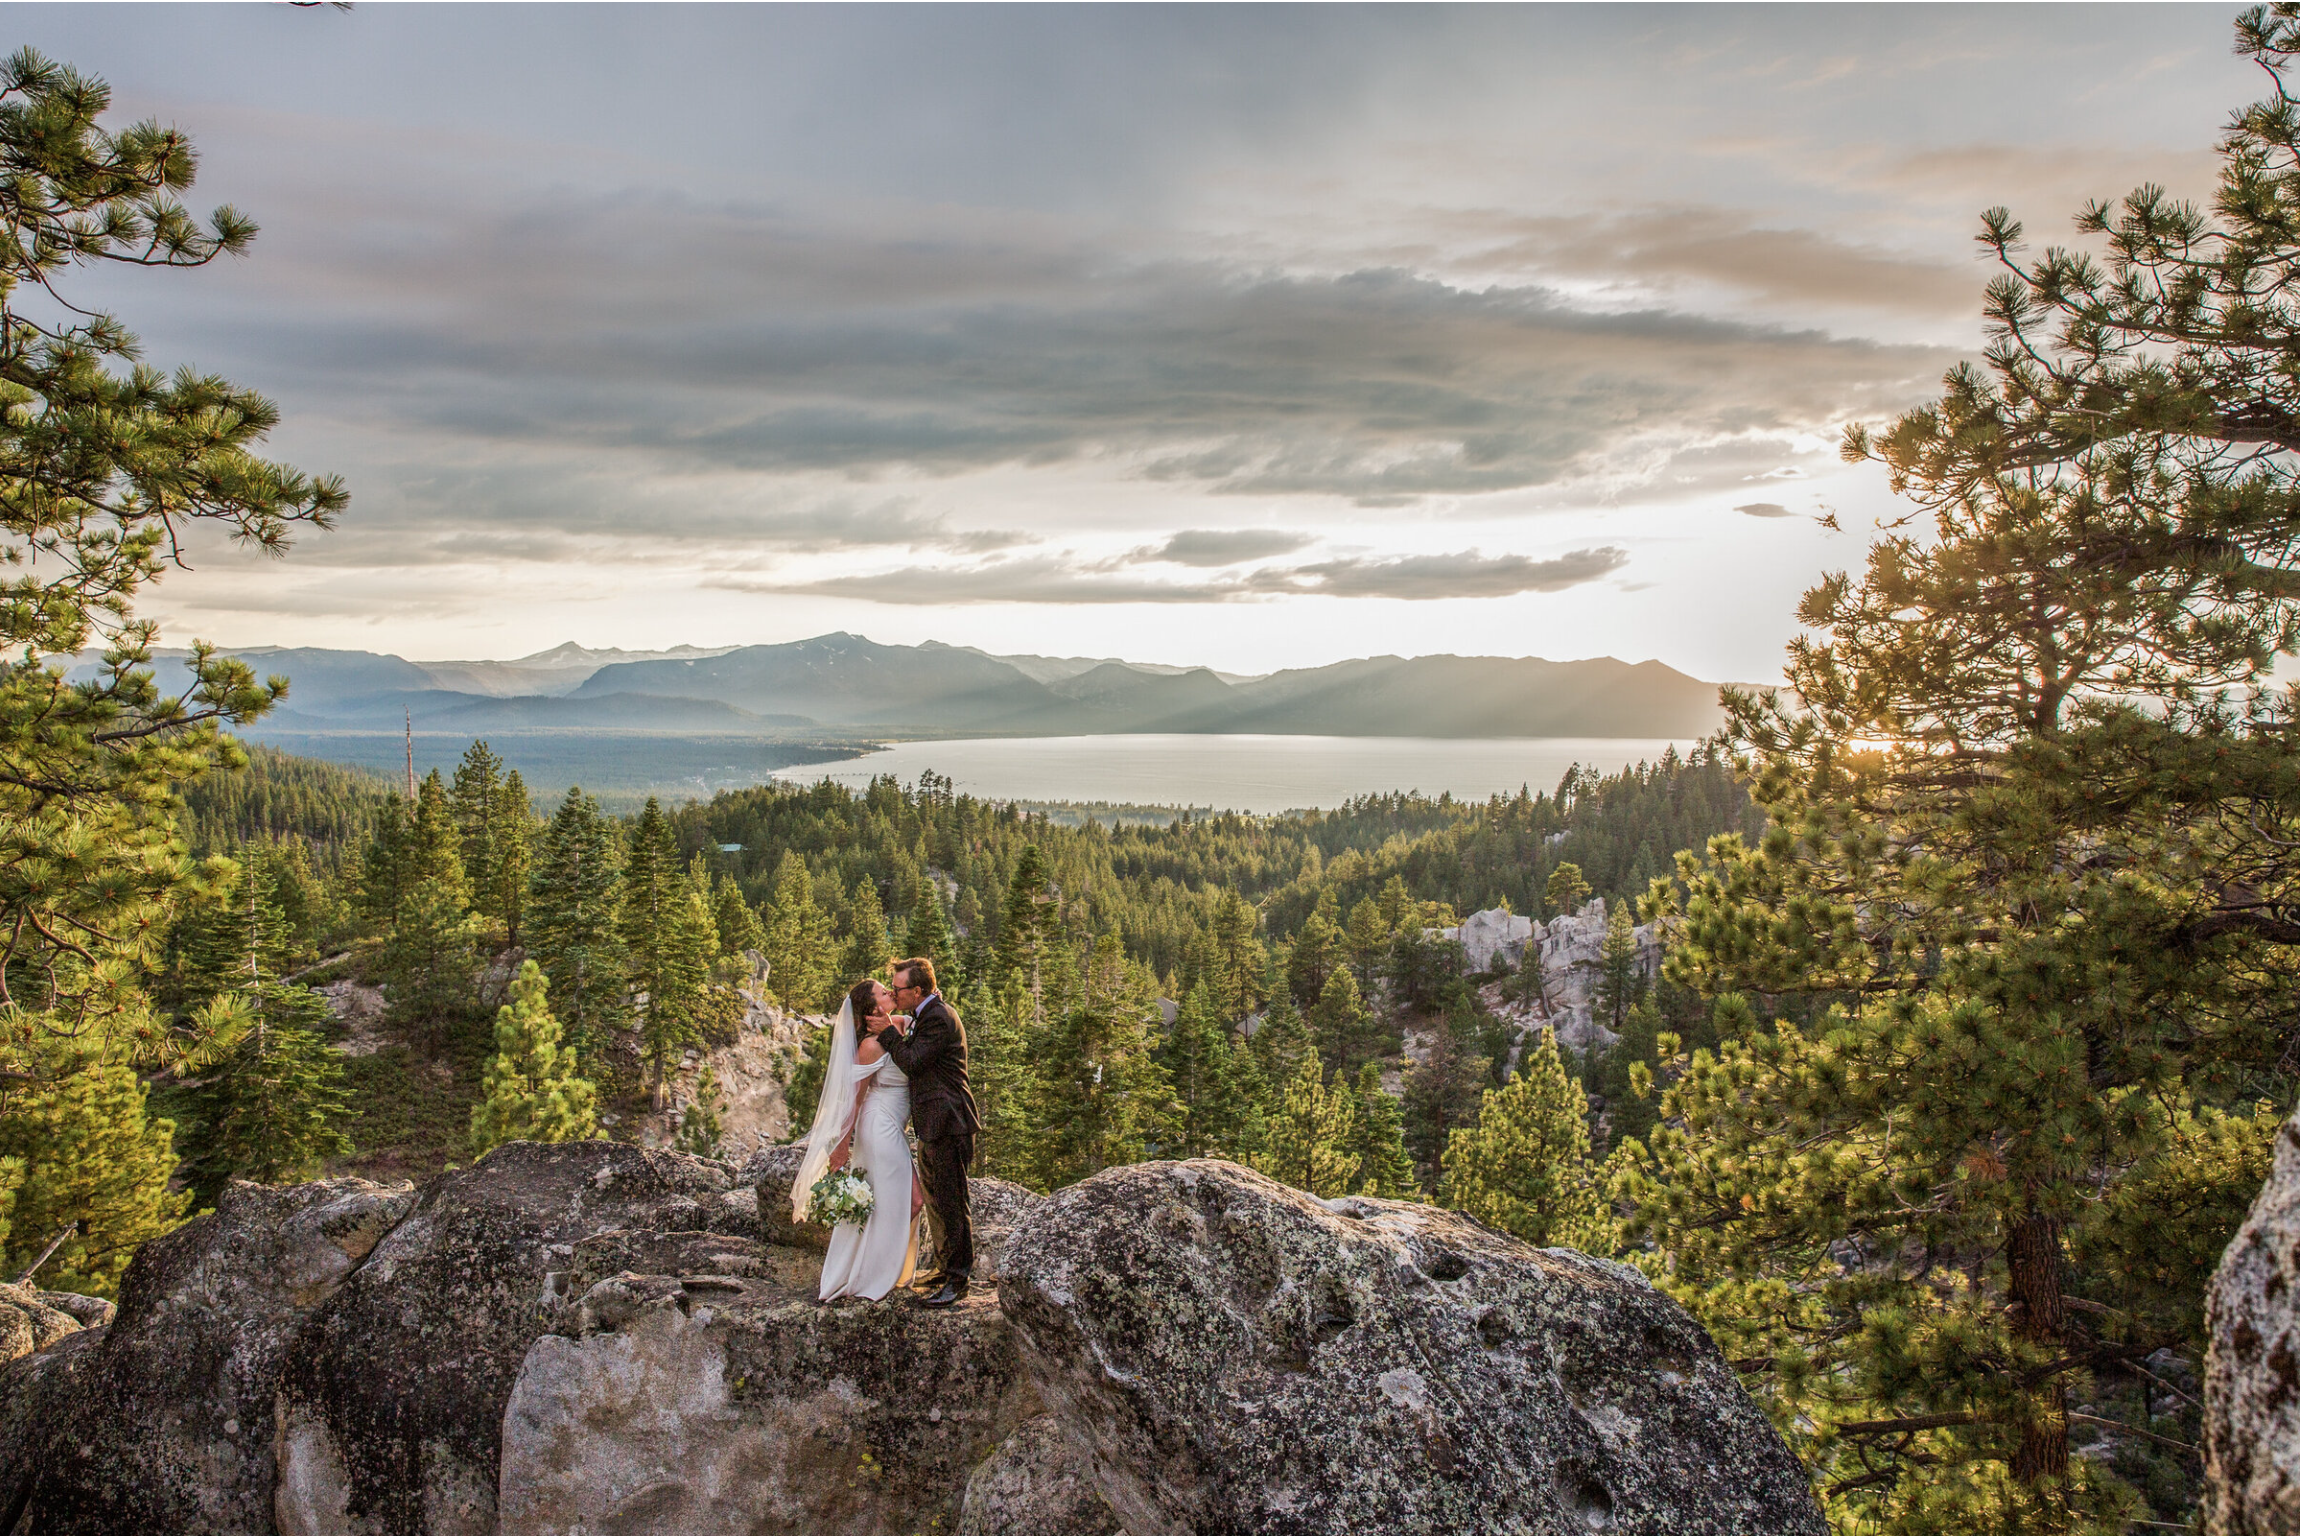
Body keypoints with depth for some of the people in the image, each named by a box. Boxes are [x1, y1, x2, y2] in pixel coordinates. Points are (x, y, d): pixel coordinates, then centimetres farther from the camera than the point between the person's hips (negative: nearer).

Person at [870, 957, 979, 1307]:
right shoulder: (926, 1015, 15)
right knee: (936, 1202, 20)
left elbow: (912, 1063, -20)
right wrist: (902, 1033, 6)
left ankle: (957, 1280, 4)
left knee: (952, 1204, -4)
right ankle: (943, 1268, 33)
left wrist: (889, 1033, -12)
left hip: (946, 1123, -11)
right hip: (932, 1124, 11)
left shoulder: (938, 1018, -19)